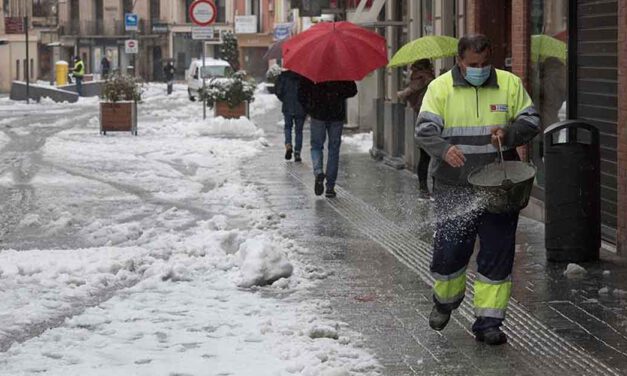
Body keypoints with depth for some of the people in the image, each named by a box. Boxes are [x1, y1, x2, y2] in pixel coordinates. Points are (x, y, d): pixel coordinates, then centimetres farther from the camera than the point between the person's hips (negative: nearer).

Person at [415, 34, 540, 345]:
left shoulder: (510, 85, 4)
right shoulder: (440, 88, -1)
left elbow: (531, 121, 6)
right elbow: (425, 129, -9)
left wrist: (508, 133, -15)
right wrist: (444, 149, -30)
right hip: (454, 190, -1)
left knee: (497, 255, 0)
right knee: (449, 250, 2)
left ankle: (488, 322, 8)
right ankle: (444, 301, 32)